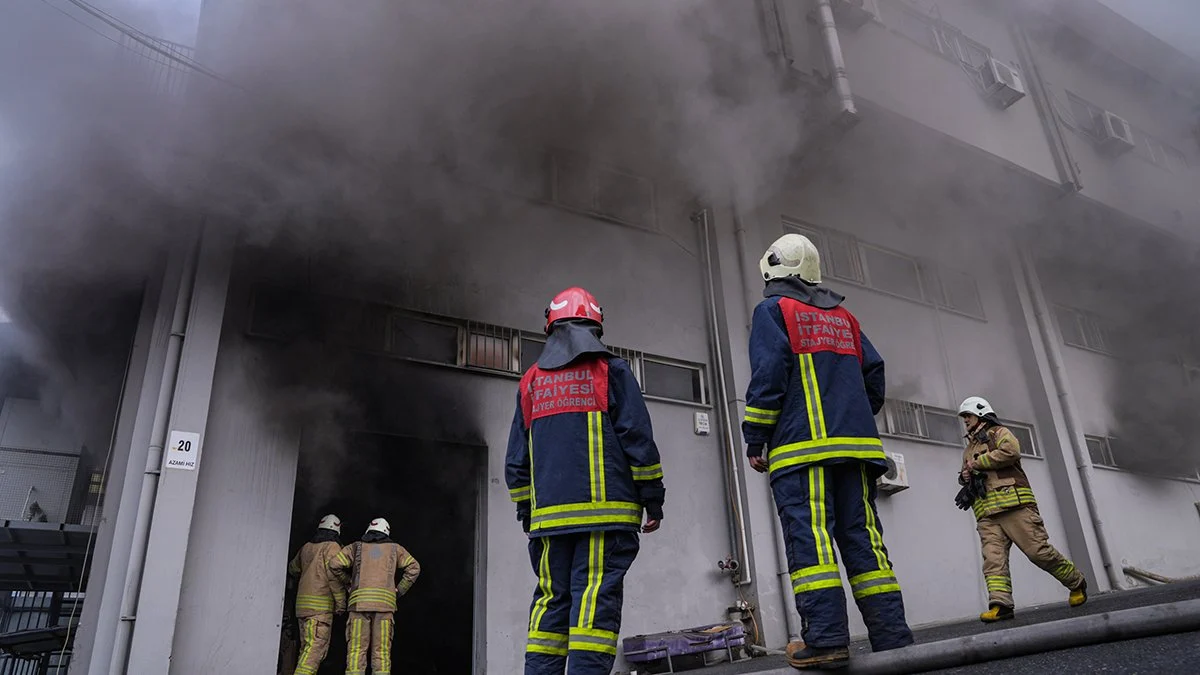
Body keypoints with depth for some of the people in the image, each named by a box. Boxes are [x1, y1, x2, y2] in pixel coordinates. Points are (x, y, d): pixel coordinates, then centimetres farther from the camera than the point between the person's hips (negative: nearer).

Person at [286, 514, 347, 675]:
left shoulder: (306, 548, 16)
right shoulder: (332, 547, -4)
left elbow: (292, 569, 31)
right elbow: (334, 574, -14)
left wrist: (296, 582, 53)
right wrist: (341, 602, -10)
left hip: (302, 604, 7)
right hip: (321, 604, -7)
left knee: (307, 648, 13)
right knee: (316, 647, -12)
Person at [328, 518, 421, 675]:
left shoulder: (357, 547, 18)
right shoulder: (394, 548, 19)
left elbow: (334, 563, 5)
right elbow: (414, 567, 7)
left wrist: (348, 582, 19)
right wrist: (400, 590, 14)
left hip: (359, 601, 0)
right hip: (385, 602, 0)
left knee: (357, 649, -3)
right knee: (382, 651, 0)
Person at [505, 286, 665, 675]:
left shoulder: (531, 382, 17)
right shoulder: (611, 371, 5)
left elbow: (516, 460, 17)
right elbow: (638, 441, -2)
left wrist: (526, 512, 23)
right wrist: (653, 499, 4)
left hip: (549, 514, 4)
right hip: (606, 511, -4)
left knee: (551, 599, 9)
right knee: (597, 598, -7)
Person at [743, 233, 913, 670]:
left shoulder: (773, 310, 4)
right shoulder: (843, 316, 23)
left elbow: (768, 375, -8)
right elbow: (874, 373, 17)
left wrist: (755, 439, -5)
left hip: (802, 446, -6)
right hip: (856, 443, 6)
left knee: (809, 537, -10)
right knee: (863, 536, 5)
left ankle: (826, 640, -16)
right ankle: (892, 637, 3)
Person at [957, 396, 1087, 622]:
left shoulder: (999, 432, 9)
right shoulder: (969, 449, 30)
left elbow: (1011, 451, -13)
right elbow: (968, 475, 35)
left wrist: (977, 463, -9)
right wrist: (964, 476, 10)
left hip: (1013, 504, -6)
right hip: (987, 515, 6)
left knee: (1038, 550, -6)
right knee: (993, 559, -11)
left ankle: (1076, 584, 16)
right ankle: (1000, 605, -20)